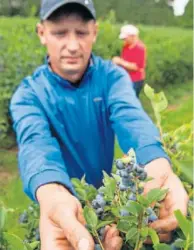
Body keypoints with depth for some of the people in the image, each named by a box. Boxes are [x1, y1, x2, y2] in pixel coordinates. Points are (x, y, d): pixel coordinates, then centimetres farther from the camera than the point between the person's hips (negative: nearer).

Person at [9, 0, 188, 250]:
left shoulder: (112, 76, -14)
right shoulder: (28, 94, -18)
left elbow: (131, 117, -34)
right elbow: (36, 143, -38)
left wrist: (156, 164, -57)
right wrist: (52, 194, -62)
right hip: (60, 198, -1)